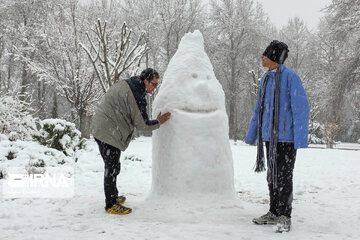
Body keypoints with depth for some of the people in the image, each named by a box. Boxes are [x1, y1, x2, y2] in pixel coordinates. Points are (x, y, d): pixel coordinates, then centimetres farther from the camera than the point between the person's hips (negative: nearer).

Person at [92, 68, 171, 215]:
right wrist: (158, 122, 1)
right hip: (109, 134, -11)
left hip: (101, 129, 11)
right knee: (112, 168, -5)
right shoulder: (136, 96, -20)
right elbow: (142, 124, -14)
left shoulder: (125, 84, 11)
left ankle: (113, 197, 32)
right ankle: (111, 205, 3)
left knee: (111, 167, 19)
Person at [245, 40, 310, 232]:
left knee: (284, 177, 0)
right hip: (269, 137, 7)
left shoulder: (290, 77, -11)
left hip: (286, 137, -7)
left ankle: (285, 217, 13)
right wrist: (251, 135, 18)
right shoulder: (265, 79, 11)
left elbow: (301, 107, -16)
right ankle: (274, 213, 26)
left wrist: (300, 138, -20)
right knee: (272, 177, 14)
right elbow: (259, 110, 17)